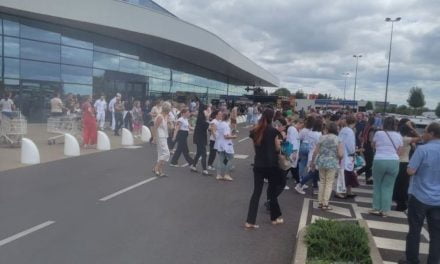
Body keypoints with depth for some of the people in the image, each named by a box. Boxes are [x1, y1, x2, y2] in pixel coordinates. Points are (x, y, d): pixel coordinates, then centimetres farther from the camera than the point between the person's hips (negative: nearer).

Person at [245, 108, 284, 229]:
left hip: (258, 165, 3)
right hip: (271, 165, -3)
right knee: (273, 191, 13)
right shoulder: (273, 131, -9)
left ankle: (250, 221, 1)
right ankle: (275, 217, 30)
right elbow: (277, 148, -2)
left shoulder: (255, 131, 3)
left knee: (256, 192, 5)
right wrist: (278, 142, 17)